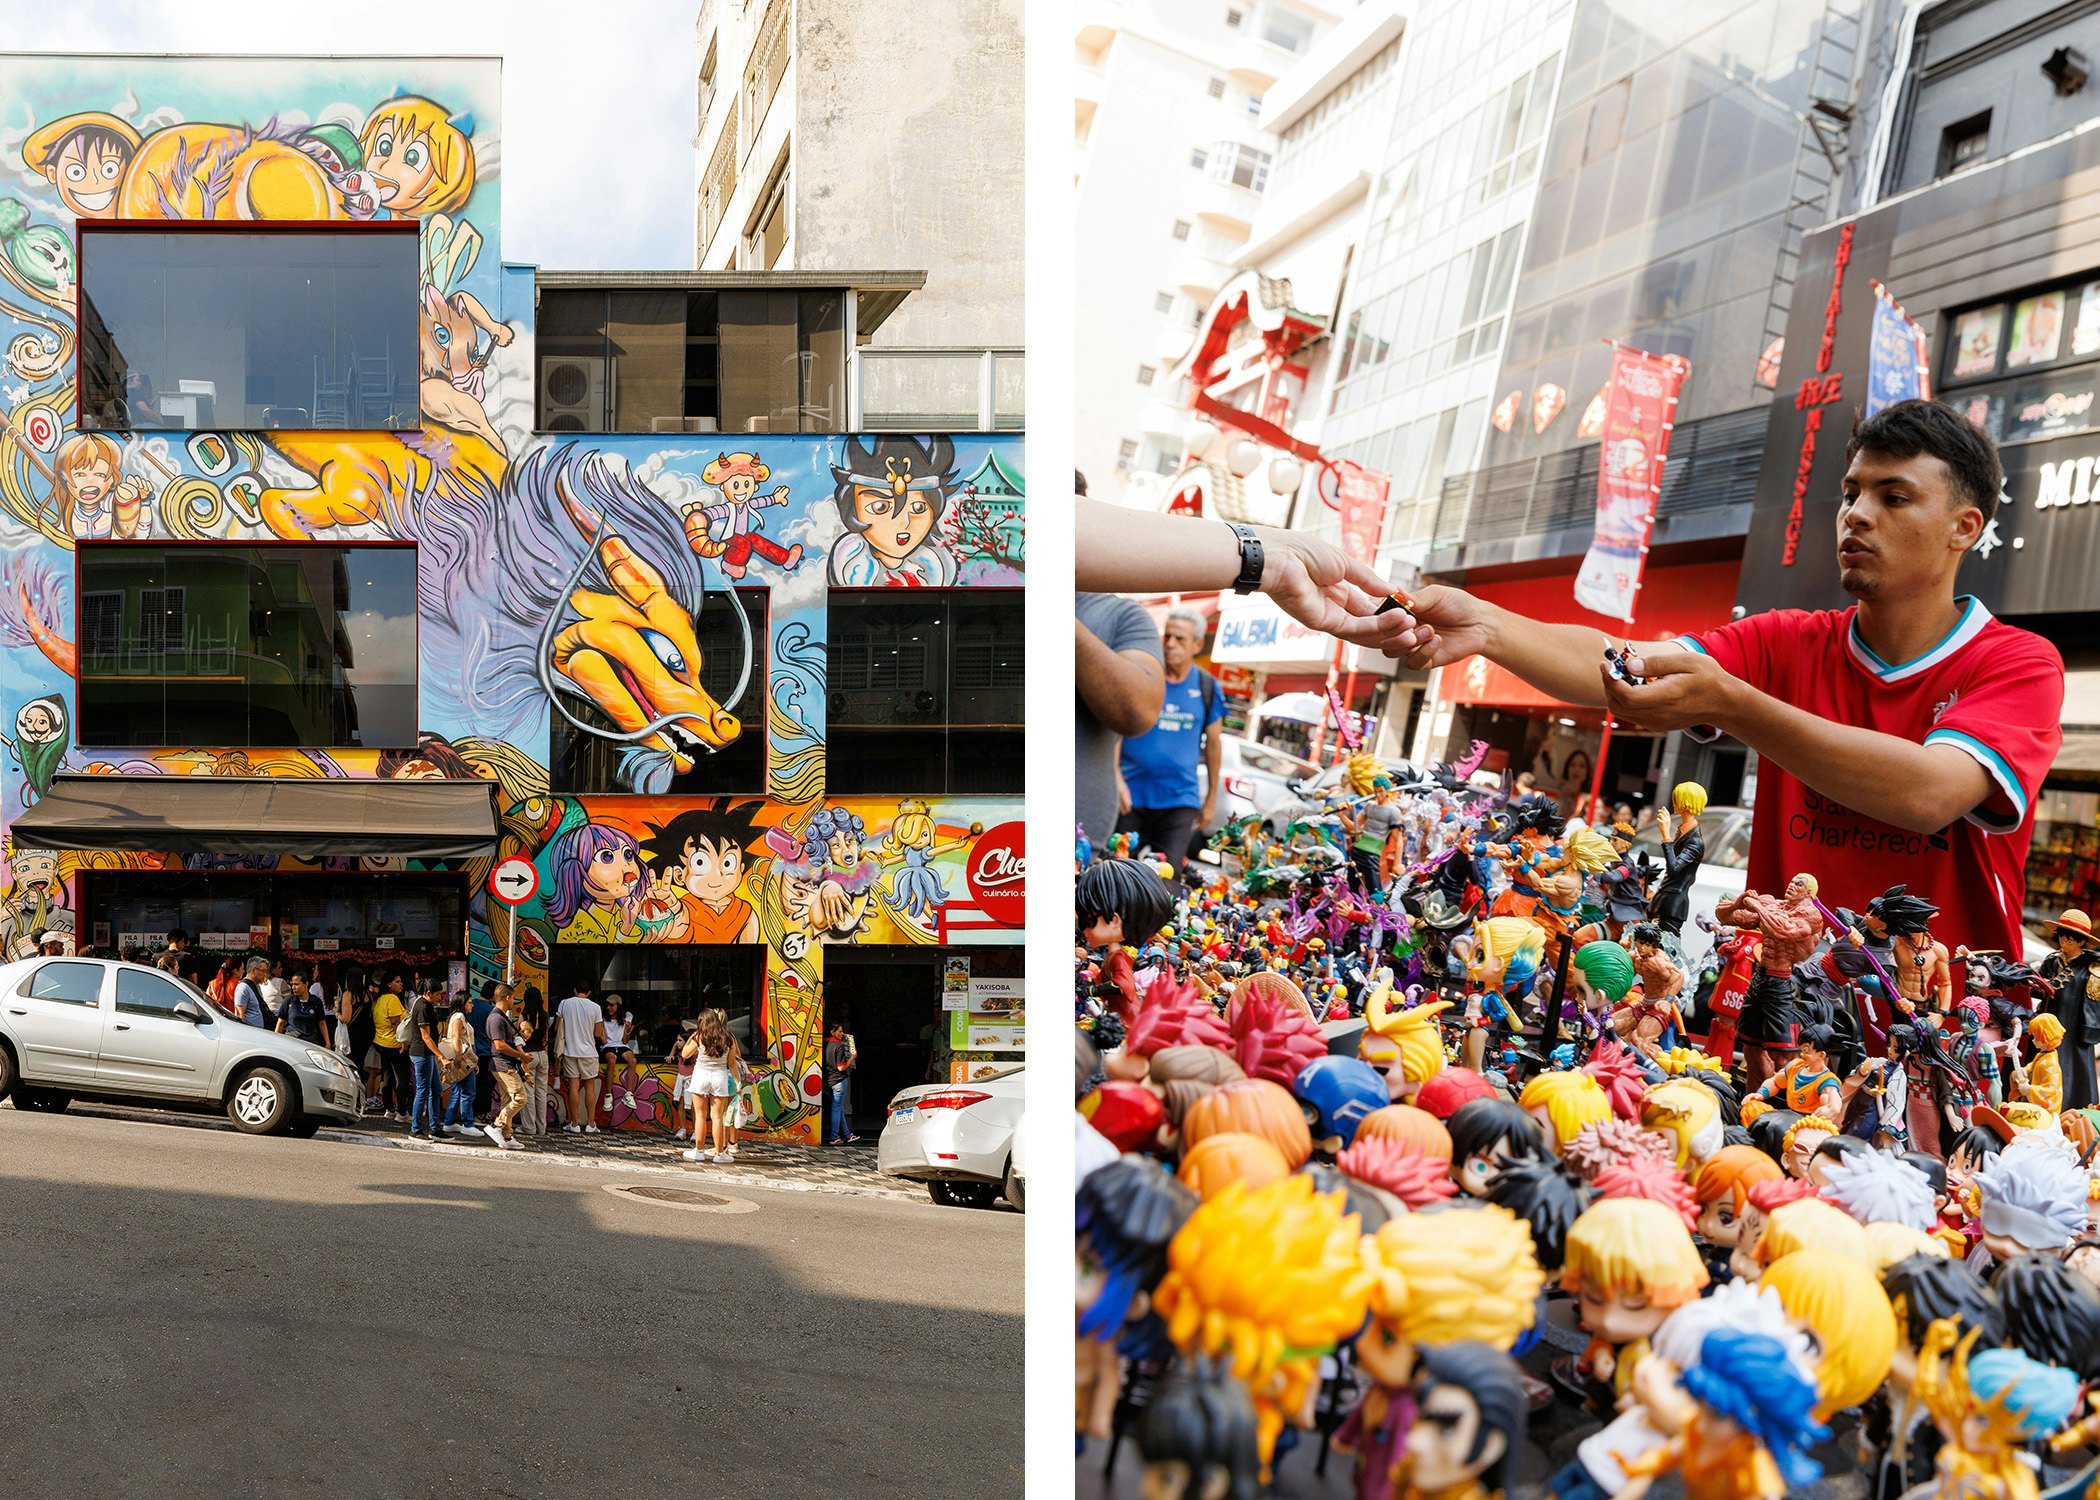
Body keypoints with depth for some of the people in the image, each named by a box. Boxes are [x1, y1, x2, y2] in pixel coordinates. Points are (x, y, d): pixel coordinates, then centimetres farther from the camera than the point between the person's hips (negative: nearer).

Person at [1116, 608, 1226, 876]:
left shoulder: (1208, 688, 6)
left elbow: (1213, 744, 14)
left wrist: (1211, 799, 16)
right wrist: (1117, 780, -14)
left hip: (1180, 801, 1)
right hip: (1131, 797, 0)